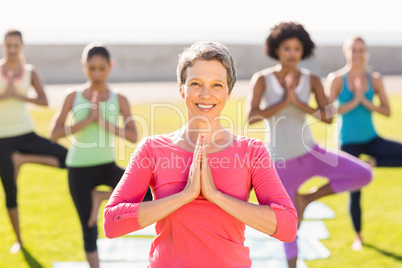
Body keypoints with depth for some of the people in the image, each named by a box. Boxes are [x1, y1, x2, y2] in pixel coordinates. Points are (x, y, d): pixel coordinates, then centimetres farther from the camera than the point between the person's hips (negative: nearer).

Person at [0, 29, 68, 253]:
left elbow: (44, 101, -7)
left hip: (26, 133, 1)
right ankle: (18, 240, 23)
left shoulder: (30, 71, 2)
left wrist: (19, 95, -19)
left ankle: (22, 159, -3)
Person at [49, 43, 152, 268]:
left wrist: (103, 122, -23)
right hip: (79, 170, -1)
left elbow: (133, 136, -13)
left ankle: (101, 196, 0)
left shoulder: (119, 100, -2)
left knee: (148, 193, -22)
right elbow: (55, 133, -11)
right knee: (90, 230, 4)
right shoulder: (73, 96, -3)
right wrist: (88, 120, -19)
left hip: (108, 166, 1)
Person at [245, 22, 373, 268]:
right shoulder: (261, 79, -12)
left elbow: (329, 118, -13)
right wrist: (284, 101, -26)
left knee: (364, 175, -15)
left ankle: (306, 198, 3)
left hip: (310, 152, 3)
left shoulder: (312, 80, -5)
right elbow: (251, 118, -24)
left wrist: (297, 102, -25)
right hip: (282, 162, -3)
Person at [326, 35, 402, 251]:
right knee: (354, 193, 3)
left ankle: (372, 162, -3)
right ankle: (358, 236, 24)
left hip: (371, 139, 3)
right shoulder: (336, 79, -9)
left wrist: (365, 102, -18)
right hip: (349, 142, -3)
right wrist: (354, 101, -20)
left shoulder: (374, 79, -1)